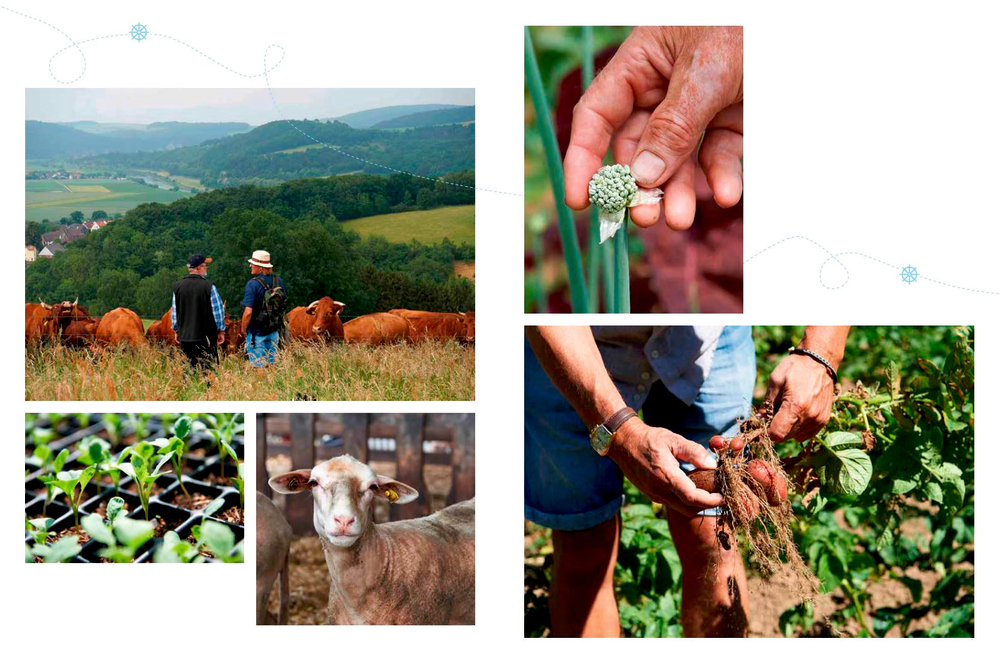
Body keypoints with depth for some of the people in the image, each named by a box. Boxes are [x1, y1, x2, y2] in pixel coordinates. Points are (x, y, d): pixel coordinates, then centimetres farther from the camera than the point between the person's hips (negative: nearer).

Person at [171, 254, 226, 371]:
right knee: (208, 369, 0)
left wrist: (177, 330, 22)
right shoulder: (209, 286, -11)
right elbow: (218, 311, -7)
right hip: (207, 337, -4)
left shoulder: (178, 286, 2)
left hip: (185, 336, 4)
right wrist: (221, 331, 5)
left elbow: (174, 312, 9)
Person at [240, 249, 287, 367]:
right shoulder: (279, 281, 1)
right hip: (274, 331, 6)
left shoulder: (253, 284, -18)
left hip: (257, 332, -6)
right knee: (272, 365, 14)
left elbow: (248, 312, -22)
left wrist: (243, 329, -7)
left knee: (258, 366, 2)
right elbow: (282, 306, 11)